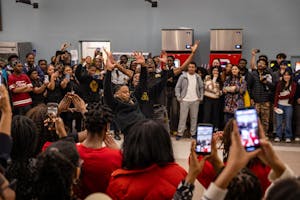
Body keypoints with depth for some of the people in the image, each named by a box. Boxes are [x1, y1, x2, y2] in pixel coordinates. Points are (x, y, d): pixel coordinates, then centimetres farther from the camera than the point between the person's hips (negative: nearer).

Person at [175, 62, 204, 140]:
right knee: (183, 117, -2)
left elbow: (201, 88, 13)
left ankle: (193, 133, 17)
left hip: (195, 101, 3)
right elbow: (177, 87, 0)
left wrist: (201, 97, 4)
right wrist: (178, 97, -8)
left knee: (194, 117, 8)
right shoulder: (183, 76, -1)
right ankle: (180, 133, 3)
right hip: (185, 100, -3)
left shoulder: (198, 77, 7)